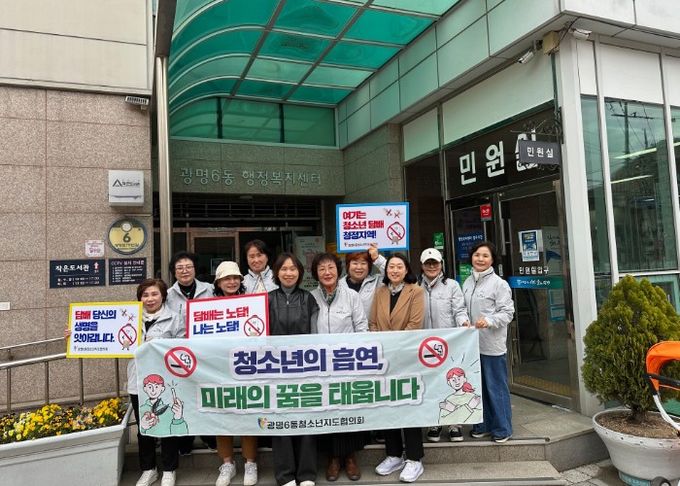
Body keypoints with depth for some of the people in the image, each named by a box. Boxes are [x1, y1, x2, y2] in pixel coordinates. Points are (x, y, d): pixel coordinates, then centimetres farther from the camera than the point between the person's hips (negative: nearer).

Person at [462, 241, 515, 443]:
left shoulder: (499, 283, -8)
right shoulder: (467, 283, 9)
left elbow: (507, 312, -10)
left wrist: (489, 321, -24)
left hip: (492, 344, -5)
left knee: (496, 387, 4)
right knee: (478, 386, 14)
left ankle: (502, 428, 19)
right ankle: (483, 425, 28)